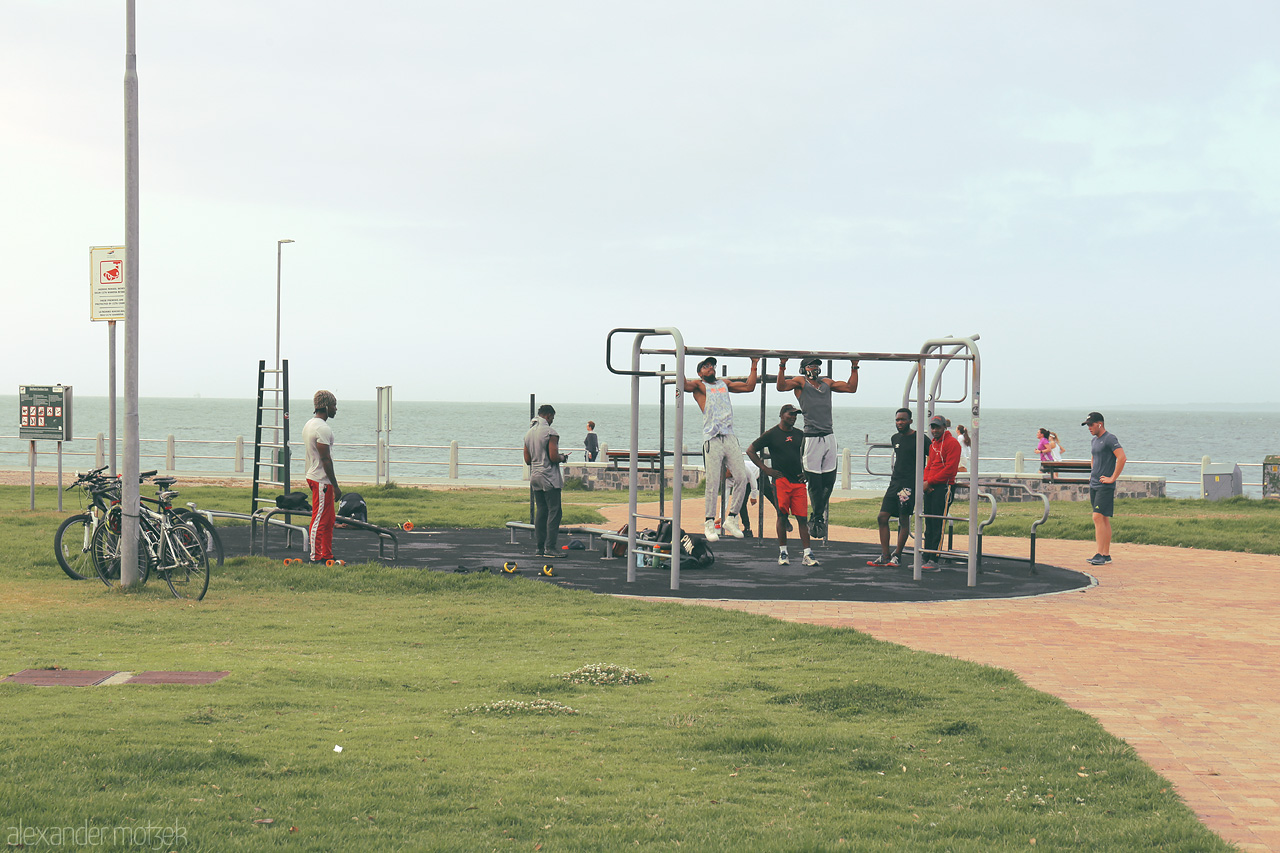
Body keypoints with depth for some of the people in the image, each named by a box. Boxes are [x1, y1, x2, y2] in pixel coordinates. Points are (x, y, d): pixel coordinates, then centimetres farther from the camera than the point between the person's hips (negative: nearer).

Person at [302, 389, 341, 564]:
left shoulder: (309, 425, 14)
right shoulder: (323, 428, -18)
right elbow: (326, 459, -20)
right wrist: (335, 486, -17)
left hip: (313, 476, 11)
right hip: (322, 481, -11)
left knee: (328, 521, 16)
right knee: (319, 520, -6)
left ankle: (327, 556, 20)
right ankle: (315, 557, -4)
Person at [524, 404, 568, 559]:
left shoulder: (529, 433, 11)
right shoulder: (550, 432, -12)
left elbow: (527, 460, 13)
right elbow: (554, 457, -18)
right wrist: (563, 458, 1)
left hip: (535, 477, 8)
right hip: (550, 478, -8)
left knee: (540, 512, 11)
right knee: (554, 512, -4)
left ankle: (538, 548, 8)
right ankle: (549, 548, -9)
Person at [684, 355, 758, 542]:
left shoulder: (725, 384, 25)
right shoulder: (699, 385, 9)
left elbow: (749, 386, 28)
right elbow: (684, 385, -11)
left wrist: (754, 366, 29)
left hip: (730, 437, 5)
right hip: (712, 439, -5)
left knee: (741, 478, -3)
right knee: (713, 483, -7)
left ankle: (731, 519, 9)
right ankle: (709, 523, 3)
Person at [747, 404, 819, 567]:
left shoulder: (799, 435, 15)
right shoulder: (772, 434, 2)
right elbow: (750, 451, 4)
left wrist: (806, 472, 13)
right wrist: (766, 469, -2)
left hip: (798, 482, 3)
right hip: (781, 480, -3)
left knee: (802, 517, -2)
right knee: (782, 516, -2)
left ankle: (807, 555, -3)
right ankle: (783, 553, 6)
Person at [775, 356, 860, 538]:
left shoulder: (827, 383, 22)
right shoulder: (800, 382, 6)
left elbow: (851, 388, 24)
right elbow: (781, 386, -10)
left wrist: (854, 367, 21)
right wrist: (782, 366, -18)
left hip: (829, 438, 5)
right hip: (812, 439, -5)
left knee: (829, 481, 6)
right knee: (815, 483, -3)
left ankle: (817, 516, 23)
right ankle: (816, 518, 11)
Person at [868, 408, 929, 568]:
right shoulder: (895, 438, 15)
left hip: (910, 484, -7)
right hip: (895, 483, 7)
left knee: (904, 519, -3)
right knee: (882, 517, 0)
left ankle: (897, 556, 7)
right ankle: (885, 556, 5)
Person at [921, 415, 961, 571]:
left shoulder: (952, 443, -8)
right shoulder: (933, 444, 20)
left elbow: (950, 469, -15)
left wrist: (930, 481, -14)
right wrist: (925, 482, 3)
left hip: (943, 487, -8)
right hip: (930, 488, 8)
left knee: (938, 525, -9)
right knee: (929, 525, 9)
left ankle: (933, 560, -9)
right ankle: (926, 559, 12)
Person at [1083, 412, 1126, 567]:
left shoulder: (1110, 438, -11)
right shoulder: (1095, 440, 17)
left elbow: (1122, 458, -22)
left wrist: (1113, 478, -20)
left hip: (1105, 486, -9)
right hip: (1094, 485, 9)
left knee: (1098, 517, -14)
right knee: (1103, 520, 9)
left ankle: (1100, 555, -15)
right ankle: (1106, 555, 12)